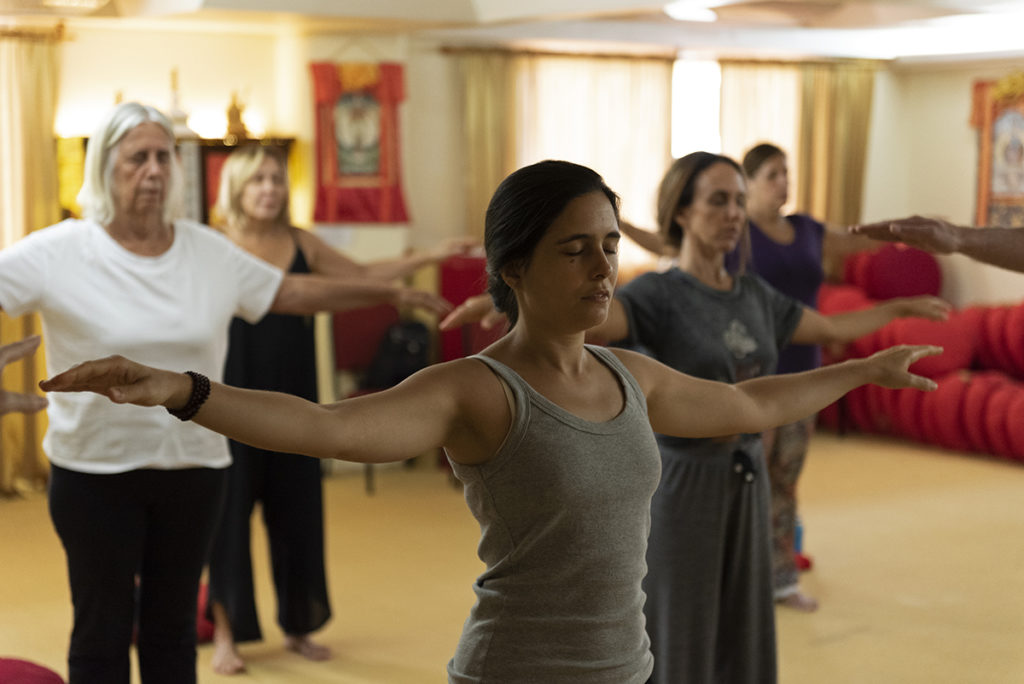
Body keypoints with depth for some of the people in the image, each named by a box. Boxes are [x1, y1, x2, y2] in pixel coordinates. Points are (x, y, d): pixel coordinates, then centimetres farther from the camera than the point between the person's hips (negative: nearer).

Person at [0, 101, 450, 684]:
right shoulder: (59, 252, -9)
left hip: (194, 467, 3)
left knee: (174, 626, 15)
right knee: (102, 631, 5)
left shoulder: (207, 251, 4)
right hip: (96, 472, -3)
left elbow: (296, 292, 10)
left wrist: (397, 293, 10)